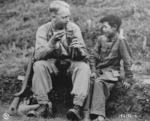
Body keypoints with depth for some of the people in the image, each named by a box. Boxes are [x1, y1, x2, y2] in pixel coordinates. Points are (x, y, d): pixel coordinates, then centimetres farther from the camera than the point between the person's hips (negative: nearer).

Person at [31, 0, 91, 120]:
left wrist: (74, 45, -32)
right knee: (39, 65, -31)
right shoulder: (43, 29, -8)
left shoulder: (74, 28, -7)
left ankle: (77, 106, -39)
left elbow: (84, 56, -10)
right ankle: (43, 104, -24)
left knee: (84, 67, -30)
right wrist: (51, 43, -34)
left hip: (71, 62, 0)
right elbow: (38, 55, -18)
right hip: (52, 62, 0)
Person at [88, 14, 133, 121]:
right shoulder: (101, 39, 5)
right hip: (99, 69, 5)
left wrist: (128, 79, -8)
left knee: (99, 82, -33)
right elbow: (93, 56, 11)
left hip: (112, 71, -5)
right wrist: (93, 71, 0)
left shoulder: (121, 40, -10)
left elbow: (127, 60, -8)